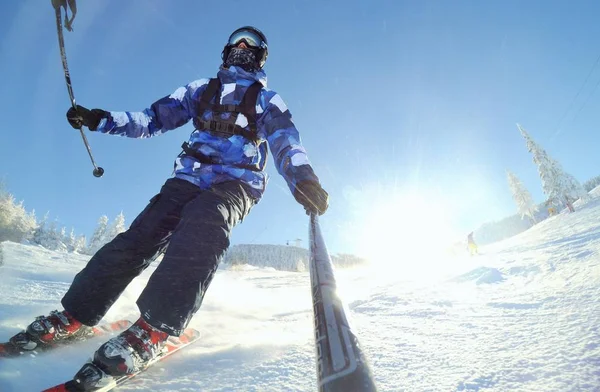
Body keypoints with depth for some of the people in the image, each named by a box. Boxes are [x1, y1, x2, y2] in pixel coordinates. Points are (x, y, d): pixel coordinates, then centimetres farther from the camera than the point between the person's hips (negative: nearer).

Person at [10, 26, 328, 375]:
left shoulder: (267, 100, 15)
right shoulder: (201, 89, 24)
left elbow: (285, 140, -2)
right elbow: (153, 118, 21)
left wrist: (303, 177, -23)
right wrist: (100, 120, 7)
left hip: (236, 182, -3)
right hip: (191, 176, 3)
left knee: (205, 221, -35)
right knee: (143, 234, -18)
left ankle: (154, 328, -39)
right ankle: (77, 314, -10)